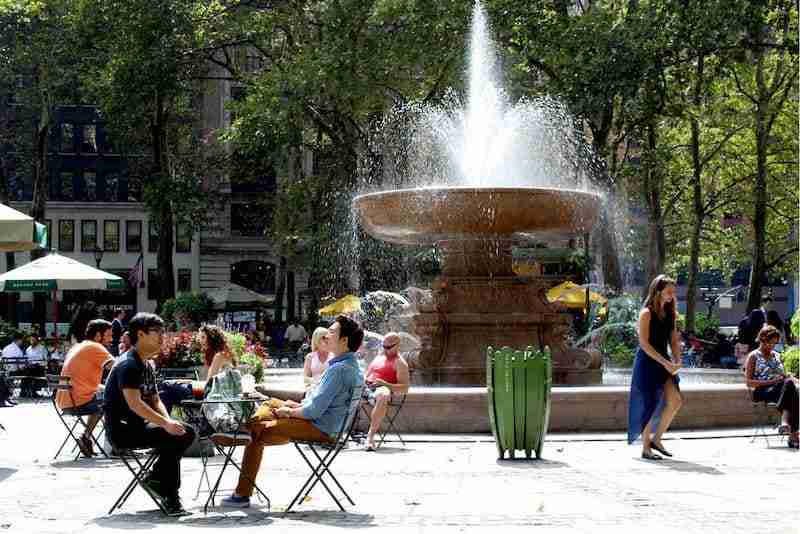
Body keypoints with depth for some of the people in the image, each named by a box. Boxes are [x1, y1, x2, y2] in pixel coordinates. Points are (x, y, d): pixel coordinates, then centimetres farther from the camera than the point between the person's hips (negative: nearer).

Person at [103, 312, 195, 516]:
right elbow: (134, 403, -26)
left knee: (187, 432, 0)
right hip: (122, 430, -10)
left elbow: (155, 400, 15)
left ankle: (155, 479, 5)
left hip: (138, 426, 10)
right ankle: (170, 496, -12)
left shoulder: (147, 367, 16)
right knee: (173, 437, -24)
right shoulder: (128, 365, -16)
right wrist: (165, 423, -30)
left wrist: (169, 421, -5)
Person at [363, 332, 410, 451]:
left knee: (383, 395, -44)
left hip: (382, 389, -6)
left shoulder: (399, 363, 8)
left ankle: (370, 435, -45)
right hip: (366, 387, 6)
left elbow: (404, 388, -1)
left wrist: (384, 384, -15)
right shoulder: (378, 358, 28)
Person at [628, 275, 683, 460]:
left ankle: (656, 439, 11)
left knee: (675, 401, -5)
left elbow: (674, 340, 12)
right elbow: (644, 343, -15)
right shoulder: (647, 313, -10)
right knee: (650, 405, -4)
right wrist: (665, 362, -18)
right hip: (647, 362, -7)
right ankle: (646, 449, 7)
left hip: (664, 363, 7)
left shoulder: (670, 313, 11)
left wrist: (676, 361, -5)